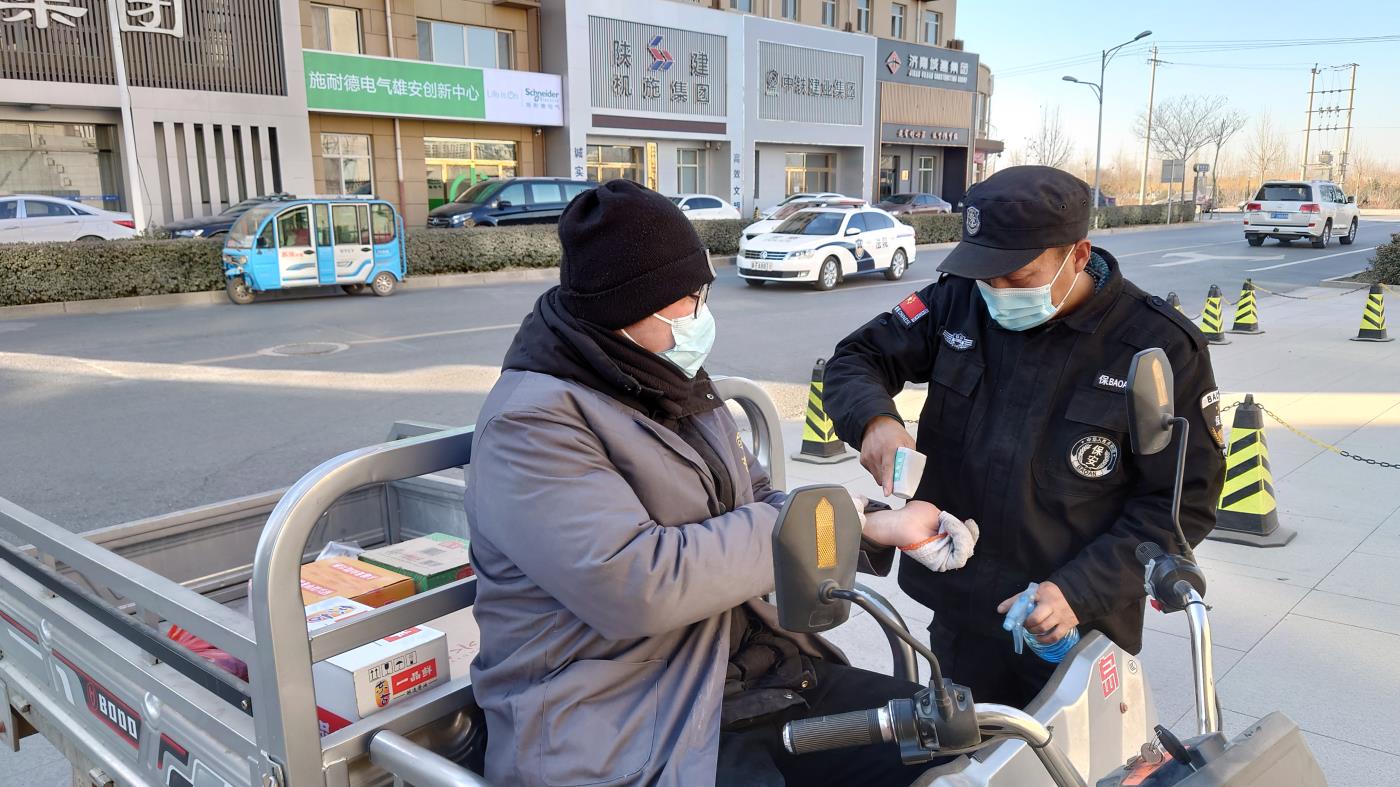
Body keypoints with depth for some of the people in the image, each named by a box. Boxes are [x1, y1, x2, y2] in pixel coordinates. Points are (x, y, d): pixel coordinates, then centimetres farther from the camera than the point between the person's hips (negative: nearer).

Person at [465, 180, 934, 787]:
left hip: (748, 668, 9)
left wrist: (881, 523, -2)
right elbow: (636, 584, -28)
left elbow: (759, 505, 16)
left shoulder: (672, 387, 12)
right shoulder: (530, 423, -17)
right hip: (621, 736, -8)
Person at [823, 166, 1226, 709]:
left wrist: (1080, 591, -21)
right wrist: (874, 418, -23)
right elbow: (857, 358, 1)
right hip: (956, 615, 4)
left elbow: (1185, 500, -11)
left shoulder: (1161, 346, -14)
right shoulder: (960, 300, -6)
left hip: (1077, 634, -3)